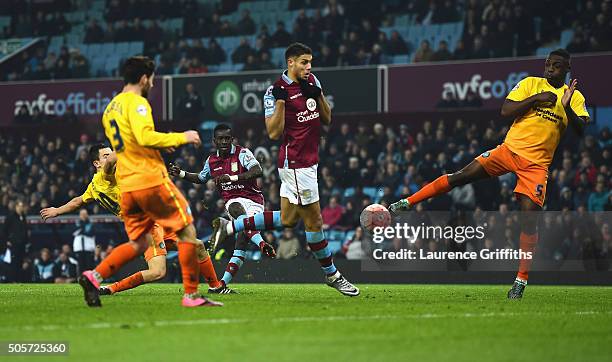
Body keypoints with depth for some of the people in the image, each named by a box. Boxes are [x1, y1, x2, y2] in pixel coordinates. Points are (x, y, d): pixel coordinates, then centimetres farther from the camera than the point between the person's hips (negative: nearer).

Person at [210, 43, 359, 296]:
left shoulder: (311, 81, 10)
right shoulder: (276, 91, -12)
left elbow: (327, 119, 12)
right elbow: (274, 133, -15)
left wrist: (318, 95, -4)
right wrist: (280, 102, -24)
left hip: (307, 161, 9)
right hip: (296, 163, -9)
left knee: (287, 219, 14)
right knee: (314, 220, 0)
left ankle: (229, 226, 21)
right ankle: (332, 275, 12)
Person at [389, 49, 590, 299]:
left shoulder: (575, 97, 7)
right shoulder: (531, 83, 6)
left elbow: (581, 130, -5)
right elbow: (505, 111, -4)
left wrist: (567, 108, -21)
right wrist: (536, 99, -13)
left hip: (537, 163, -1)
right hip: (511, 148, 1)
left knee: (529, 215, -11)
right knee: (462, 176, -13)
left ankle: (521, 281, -6)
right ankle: (406, 203, -5)